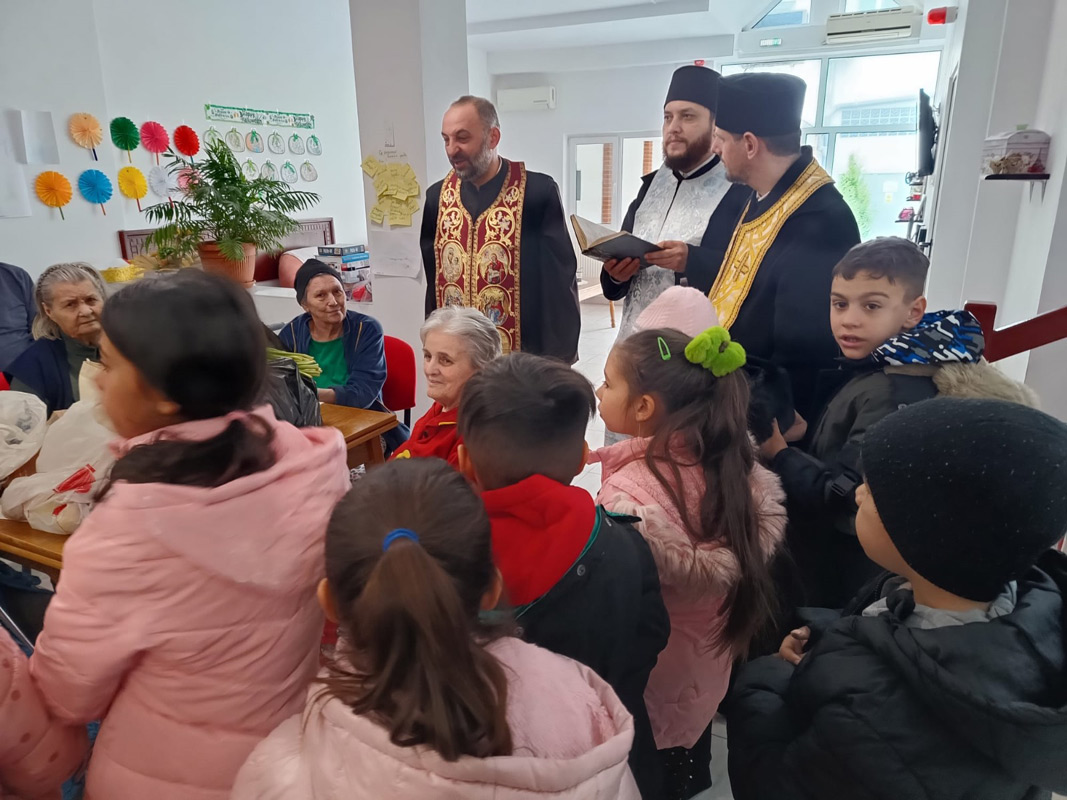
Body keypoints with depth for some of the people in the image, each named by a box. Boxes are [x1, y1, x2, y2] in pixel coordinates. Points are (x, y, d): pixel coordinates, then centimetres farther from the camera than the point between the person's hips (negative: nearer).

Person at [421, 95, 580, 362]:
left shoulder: (538, 192, -10)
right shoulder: (436, 198, 2)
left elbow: (560, 277, -8)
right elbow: (421, 277, 5)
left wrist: (559, 359, -8)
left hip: (525, 357, -3)